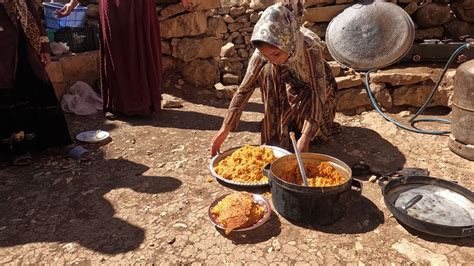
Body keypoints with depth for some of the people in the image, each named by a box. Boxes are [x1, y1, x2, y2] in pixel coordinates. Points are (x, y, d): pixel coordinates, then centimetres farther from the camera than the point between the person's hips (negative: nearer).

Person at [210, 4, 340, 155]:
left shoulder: (310, 48, -37)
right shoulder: (263, 51, -28)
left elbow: (318, 92, -38)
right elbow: (245, 88, -26)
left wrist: (306, 136, -49)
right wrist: (225, 128, -32)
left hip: (316, 86, -3)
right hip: (291, 87, 3)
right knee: (268, 70, -29)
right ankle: (275, 136, -18)